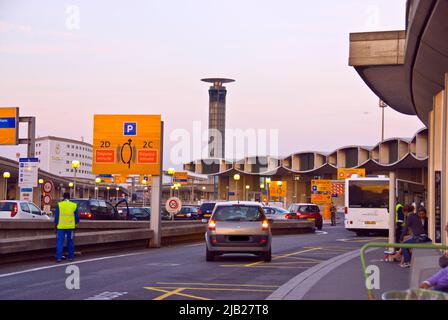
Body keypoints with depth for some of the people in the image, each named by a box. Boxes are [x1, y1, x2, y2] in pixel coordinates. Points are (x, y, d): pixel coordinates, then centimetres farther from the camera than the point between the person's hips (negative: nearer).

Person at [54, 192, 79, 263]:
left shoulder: (59, 205, -3)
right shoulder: (74, 205, 1)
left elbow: (56, 216, 0)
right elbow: (76, 217, 7)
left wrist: (56, 224, 13)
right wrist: (75, 223, 24)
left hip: (61, 226, -2)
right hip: (70, 226, 2)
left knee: (60, 242, 0)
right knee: (70, 241, 13)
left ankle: (58, 257, -7)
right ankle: (71, 256, 18)